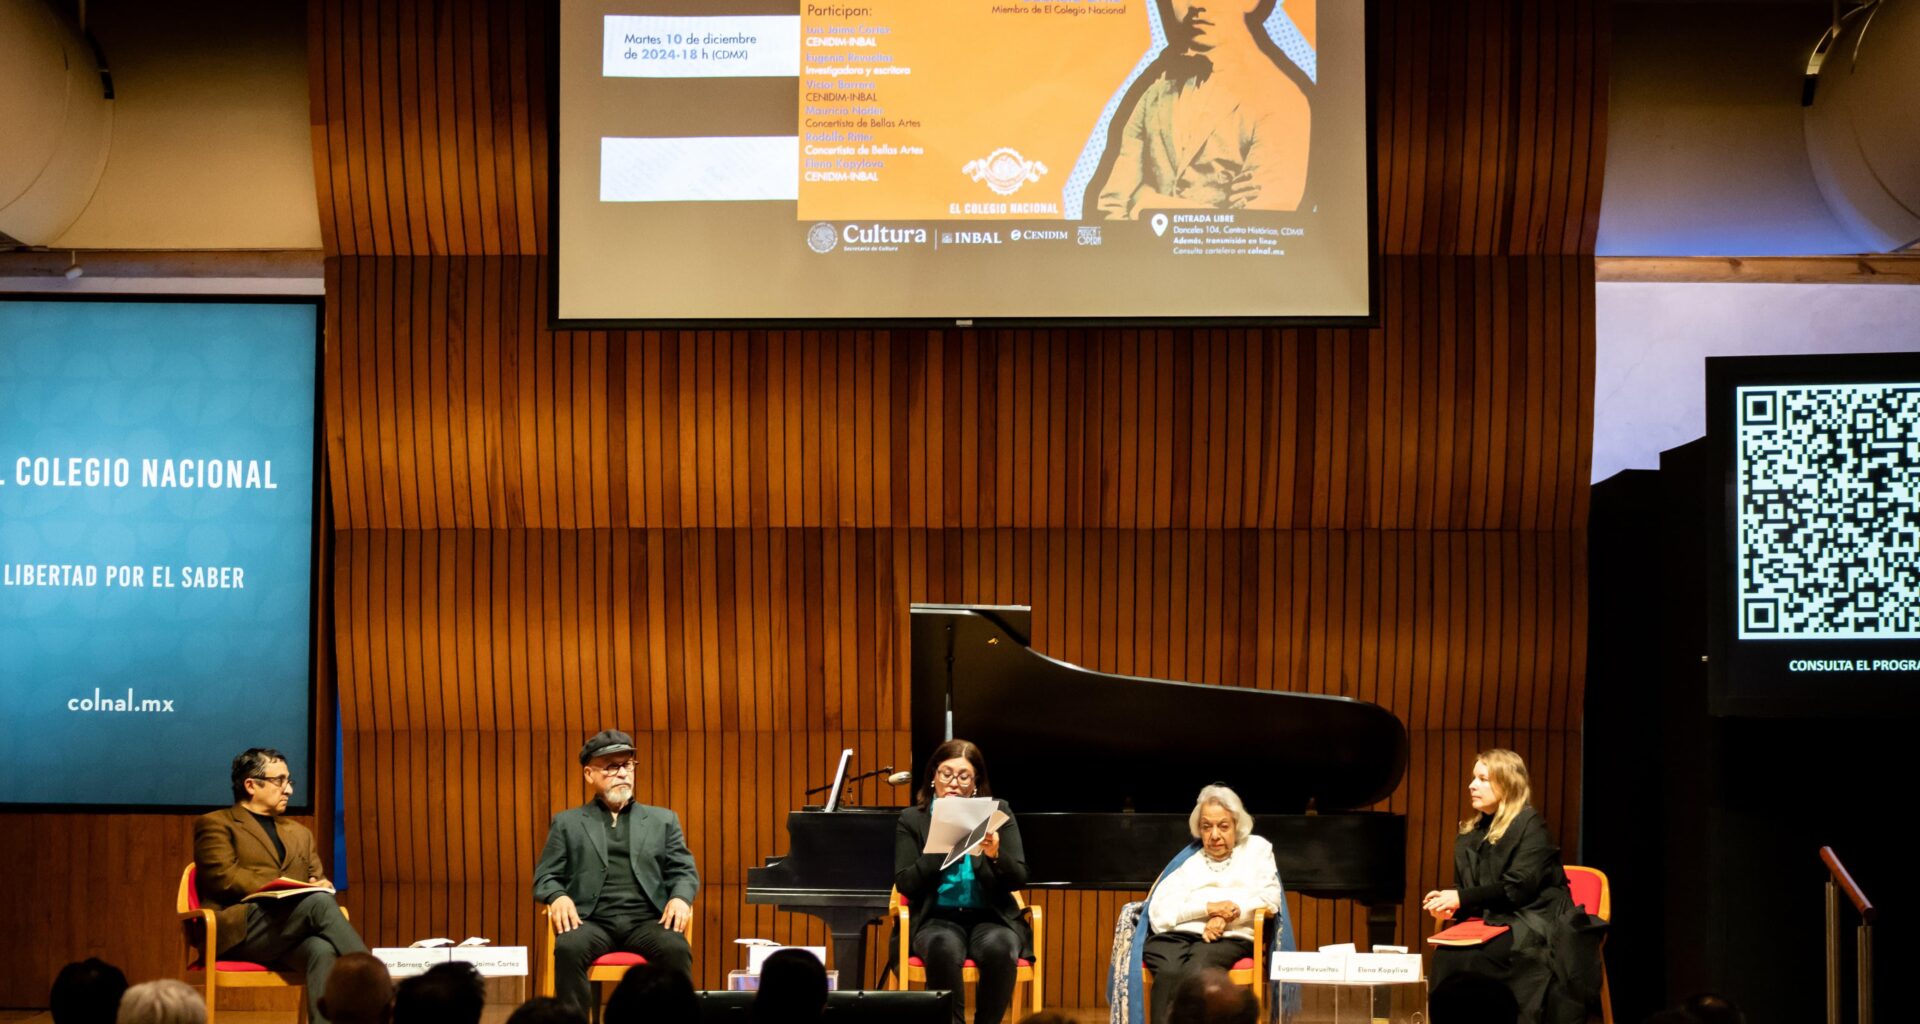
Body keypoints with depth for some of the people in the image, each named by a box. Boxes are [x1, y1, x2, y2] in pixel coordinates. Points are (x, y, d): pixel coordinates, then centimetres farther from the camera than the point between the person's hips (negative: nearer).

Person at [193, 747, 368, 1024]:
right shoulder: (215, 824, 8)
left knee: (323, 950, -34)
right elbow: (224, 877, -7)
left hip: (289, 936, 5)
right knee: (319, 902, -31)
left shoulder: (298, 833, 29)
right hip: (238, 931, -5)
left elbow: (318, 881, 25)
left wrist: (321, 886, -2)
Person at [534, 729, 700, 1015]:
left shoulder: (663, 820, 21)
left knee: (677, 950, -33)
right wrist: (558, 897, -13)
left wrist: (680, 897, -10)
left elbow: (684, 871, 15)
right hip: (592, 920, -1)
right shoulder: (567, 823, 18)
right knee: (569, 948, -35)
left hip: (646, 920, 1)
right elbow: (545, 877, 12)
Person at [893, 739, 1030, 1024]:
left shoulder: (998, 813, 8)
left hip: (991, 917, 1)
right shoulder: (912, 820, 7)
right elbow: (905, 885, -2)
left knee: (999, 947, -35)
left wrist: (995, 855, -19)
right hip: (938, 918, -1)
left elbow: (1018, 880, 2)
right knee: (943, 948, -37)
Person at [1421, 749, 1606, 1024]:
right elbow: (1464, 889, 15)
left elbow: (1519, 888, -17)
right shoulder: (1470, 834, 15)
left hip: (1536, 926, -6)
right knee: (1444, 955, -25)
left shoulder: (1530, 825, -7)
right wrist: (1450, 904, -10)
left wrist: (1461, 898, -20)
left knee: (1469, 959, -31)